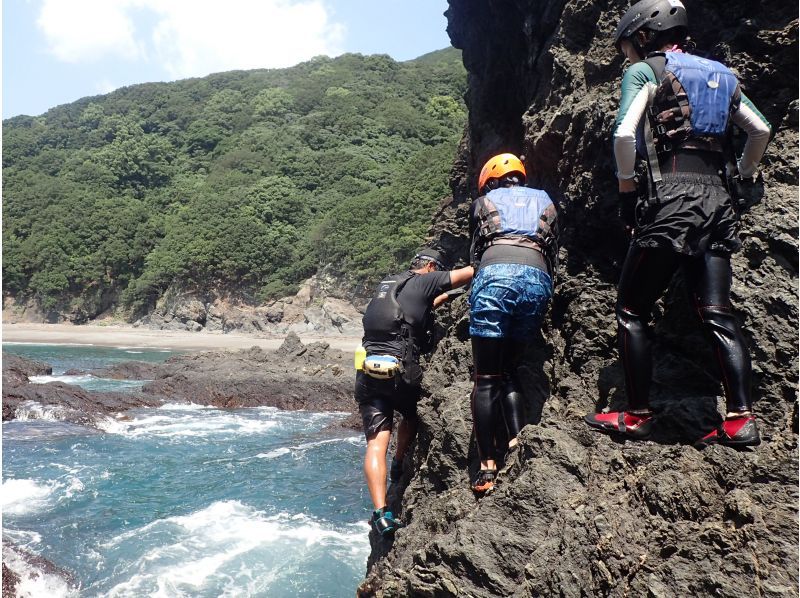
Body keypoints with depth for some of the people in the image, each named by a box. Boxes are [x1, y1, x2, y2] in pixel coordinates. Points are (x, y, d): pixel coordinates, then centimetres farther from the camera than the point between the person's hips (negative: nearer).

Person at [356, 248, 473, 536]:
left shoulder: (387, 284, 25)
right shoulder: (423, 282, 4)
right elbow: (468, 273, 4)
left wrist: (445, 296, 50)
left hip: (367, 372, 6)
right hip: (400, 371, -5)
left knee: (376, 442, -1)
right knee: (413, 415, 27)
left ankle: (381, 512, -10)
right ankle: (399, 467, 38)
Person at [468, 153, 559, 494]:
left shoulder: (483, 202, 26)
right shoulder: (545, 202, 32)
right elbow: (553, 256, 24)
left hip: (496, 274, -3)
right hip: (538, 280, 3)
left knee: (486, 378, 0)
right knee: (507, 370, 17)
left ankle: (487, 467, -4)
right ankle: (519, 446, 2)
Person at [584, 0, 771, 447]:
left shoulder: (644, 71, 5)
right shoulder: (719, 74, 23)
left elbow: (624, 135, -11)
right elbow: (762, 131, 21)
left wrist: (627, 188, 0)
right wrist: (744, 179, 31)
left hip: (672, 197, -6)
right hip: (718, 201, 6)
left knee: (633, 310, 2)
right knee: (718, 314, 5)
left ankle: (637, 416, 4)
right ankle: (742, 419, 1)